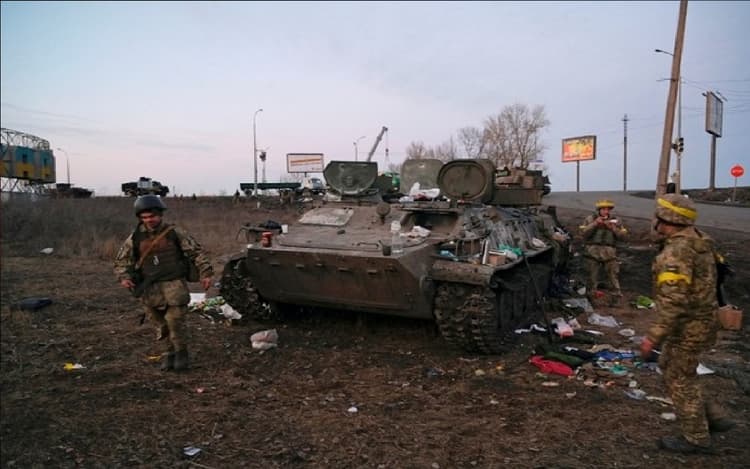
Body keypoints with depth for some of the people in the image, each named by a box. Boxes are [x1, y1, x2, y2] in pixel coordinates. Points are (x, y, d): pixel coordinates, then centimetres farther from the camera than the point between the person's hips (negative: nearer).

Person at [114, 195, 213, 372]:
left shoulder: (174, 232, 1)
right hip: (150, 287, 3)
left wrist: (205, 273, -4)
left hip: (174, 282, -3)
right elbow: (121, 261, 17)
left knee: (174, 319, -11)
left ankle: (181, 352, 8)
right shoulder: (135, 238, 7)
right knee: (162, 324, 7)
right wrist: (123, 277, -3)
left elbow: (196, 252, 4)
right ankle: (171, 351, 26)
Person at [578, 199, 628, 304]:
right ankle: (589, 298, 17)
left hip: (609, 253, 1)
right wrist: (595, 224, -15)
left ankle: (618, 298, 9)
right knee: (591, 277, 6)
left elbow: (623, 236, 4)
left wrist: (613, 228, -11)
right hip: (593, 252, -1)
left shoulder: (615, 221, 10)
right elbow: (583, 233, -7)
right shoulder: (590, 219, 5)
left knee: (614, 276, 0)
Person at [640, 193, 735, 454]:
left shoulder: (676, 251, -25)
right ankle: (714, 416, 30)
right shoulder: (698, 243, 6)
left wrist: (653, 337, -25)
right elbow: (704, 282, 17)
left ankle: (696, 439, 21)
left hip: (687, 327, -10)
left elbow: (673, 302, -29)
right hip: (701, 320, 10)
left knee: (680, 379, 6)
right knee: (670, 367, 22)